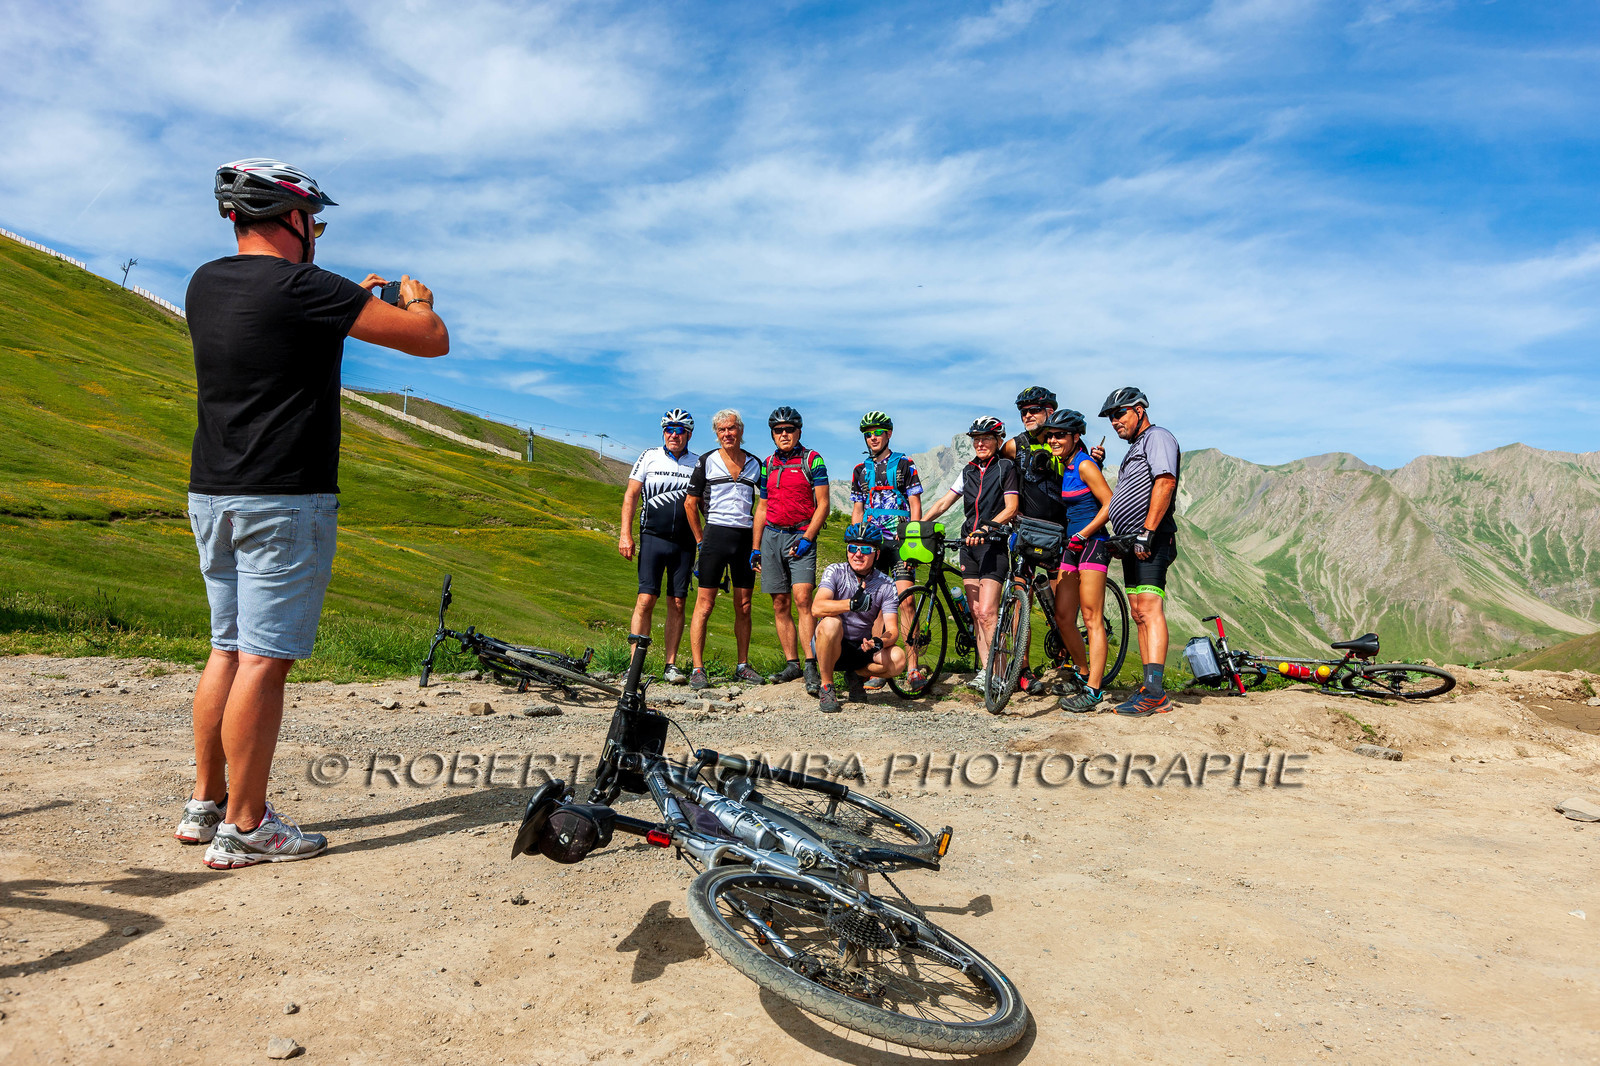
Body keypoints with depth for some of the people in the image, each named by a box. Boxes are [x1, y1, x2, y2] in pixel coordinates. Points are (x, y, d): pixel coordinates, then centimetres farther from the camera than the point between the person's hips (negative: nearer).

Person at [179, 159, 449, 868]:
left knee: (228, 649, 16)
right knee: (264, 660, -4)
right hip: (285, 498, -8)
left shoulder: (204, 286, 11)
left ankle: (205, 804, 24)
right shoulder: (309, 290, -12)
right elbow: (433, 340, -9)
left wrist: (350, 303, 29)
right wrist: (413, 298, 12)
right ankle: (245, 828, 3)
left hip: (211, 494, 8)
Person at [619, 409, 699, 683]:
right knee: (646, 599, -9)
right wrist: (625, 534, -4)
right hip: (653, 537, -1)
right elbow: (631, 495, 5)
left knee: (677, 604, 2)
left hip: (684, 542, 2)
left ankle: (671, 666, 9)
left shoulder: (697, 463, 9)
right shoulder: (649, 458, 6)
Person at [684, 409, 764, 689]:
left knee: (744, 606, 7)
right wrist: (701, 540, 2)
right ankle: (697, 669, -2)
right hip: (716, 534, -3)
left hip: (746, 537, 3)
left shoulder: (755, 464, 10)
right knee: (704, 604, -5)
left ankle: (742, 666, 17)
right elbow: (690, 503, 5)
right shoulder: (707, 461, 2)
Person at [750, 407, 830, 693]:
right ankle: (792, 664, 10)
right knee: (780, 604, 4)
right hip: (771, 536, 5)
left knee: (802, 599, -16)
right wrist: (755, 548, 13)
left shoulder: (812, 460, 0)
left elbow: (823, 504, -4)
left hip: (800, 536, -5)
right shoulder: (768, 464, 14)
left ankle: (811, 666, -17)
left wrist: (807, 539, -13)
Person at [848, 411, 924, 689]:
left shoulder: (905, 465, 5)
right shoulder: (860, 470, 15)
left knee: (905, 602, -12)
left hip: (900, 541, -3)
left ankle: (912, 669, -8)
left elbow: (915, 505, 2)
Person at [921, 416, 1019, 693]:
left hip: (994, 544, -6)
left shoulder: (1006, 467, 0)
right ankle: (985, 669, 9)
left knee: (987, 613, -14)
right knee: (976, 613, 4)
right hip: (969, 545, 6)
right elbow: (945, 501, 12)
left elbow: (1011, 508, -8)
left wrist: (986, 528, -23)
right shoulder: (969, 471, 16)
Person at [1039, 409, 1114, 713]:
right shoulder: (1064, 466, 15)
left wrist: (1082, 534, -17)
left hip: (1091, 543, -8)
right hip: (1071, 546, 8)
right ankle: (1085, 674, 22)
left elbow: (1110, 504, -13)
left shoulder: (1084, 465, -10)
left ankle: (1093, 691, -5)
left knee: (1092, 619, -7)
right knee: (1063, 618, 6)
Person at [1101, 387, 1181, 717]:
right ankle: (1151, 692, 8)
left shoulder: (1157, 437, -4)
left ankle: (1154, 692, -24)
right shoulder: (1134, 448, 27)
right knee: (1139, 613, 7)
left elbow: (1165, 482, -18)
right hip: (1132, 542, 10)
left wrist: (1147, 532, -23)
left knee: (1149, 609, -18)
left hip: (1151, 541, -10)